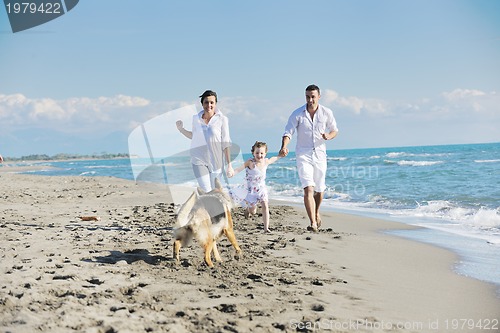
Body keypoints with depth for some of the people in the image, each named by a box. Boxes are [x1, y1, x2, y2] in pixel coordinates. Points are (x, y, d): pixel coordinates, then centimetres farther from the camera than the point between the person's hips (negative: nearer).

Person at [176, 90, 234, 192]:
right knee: (206, 192, -10)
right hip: (199, 161, 1)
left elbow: (225, 144, -6)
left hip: (216, 161, -1)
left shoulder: (222, 119, -9)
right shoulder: (196, 118, 0)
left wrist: (229, 165, -7)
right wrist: (181, 129, 4)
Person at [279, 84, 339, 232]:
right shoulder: (297, 114, -7)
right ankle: (313, 223, -19)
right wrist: (284, 147, -29)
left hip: (320, 154, 3)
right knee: (308, 189, -17)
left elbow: (335, 130, 11)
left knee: (319, 190, 14)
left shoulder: (326, 113, -1)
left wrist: (328, 136, -13)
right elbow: (288, 133, -9)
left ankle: (316, 213, 43)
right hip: (303, 155, -2)